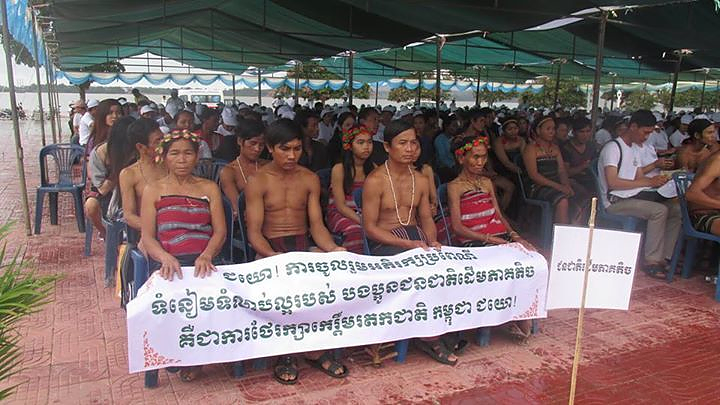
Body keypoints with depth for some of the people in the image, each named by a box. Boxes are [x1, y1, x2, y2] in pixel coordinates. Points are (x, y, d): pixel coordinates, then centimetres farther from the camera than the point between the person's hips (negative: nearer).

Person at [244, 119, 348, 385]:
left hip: (305, 246, 3)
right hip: (270, 250, -3)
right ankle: (285, 353, -15)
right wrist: (273, 256, -27)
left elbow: (316, 225, 6)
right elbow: (254, 233, -7)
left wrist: (332, 248, -15)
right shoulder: (257, 182, -1)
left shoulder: (310, 179, 10)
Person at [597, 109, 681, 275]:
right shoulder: (612, 147, -11)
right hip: (616, 201, -9)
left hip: (634, 197, 9)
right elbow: (613, 182, -22)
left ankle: (665, 257, -3)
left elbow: (639, 177, 15)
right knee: (659, 210, -26)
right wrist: (649, 182, -21)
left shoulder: (635, 149, 19)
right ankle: (652, 261, -17)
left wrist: (656, 180, -7)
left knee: (676, 208, -4)